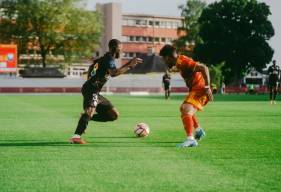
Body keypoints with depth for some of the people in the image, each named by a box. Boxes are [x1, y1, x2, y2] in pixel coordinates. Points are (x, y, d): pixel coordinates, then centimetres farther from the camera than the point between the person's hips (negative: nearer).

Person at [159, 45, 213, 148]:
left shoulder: (183, 61, -19)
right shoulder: (179, 63, 9)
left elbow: (203, 68, -27)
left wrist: (207, 87, -29)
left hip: (199, 89, -11)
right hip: (195, 89, 11)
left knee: (186, 111, -26)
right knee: (183, 108, 29)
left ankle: (191, 139, -33)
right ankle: (199, 131, 41)